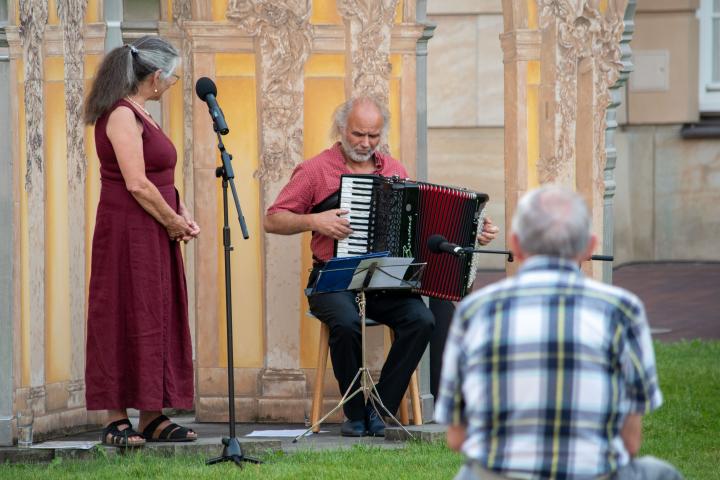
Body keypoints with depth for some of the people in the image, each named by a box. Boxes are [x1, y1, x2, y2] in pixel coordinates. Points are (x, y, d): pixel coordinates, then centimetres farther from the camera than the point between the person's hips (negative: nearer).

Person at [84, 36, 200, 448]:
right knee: (127, 321, -6)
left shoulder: (140, 115, 16)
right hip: (128, 233, -10)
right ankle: (117, 421, -3)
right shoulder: (121, 116, -15)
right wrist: (174, 223, -10)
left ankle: (152, 417, 13)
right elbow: (136, 184, -21)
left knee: (157, 320, 10)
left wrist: (182, 216, 5)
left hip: (155, 236, 10)